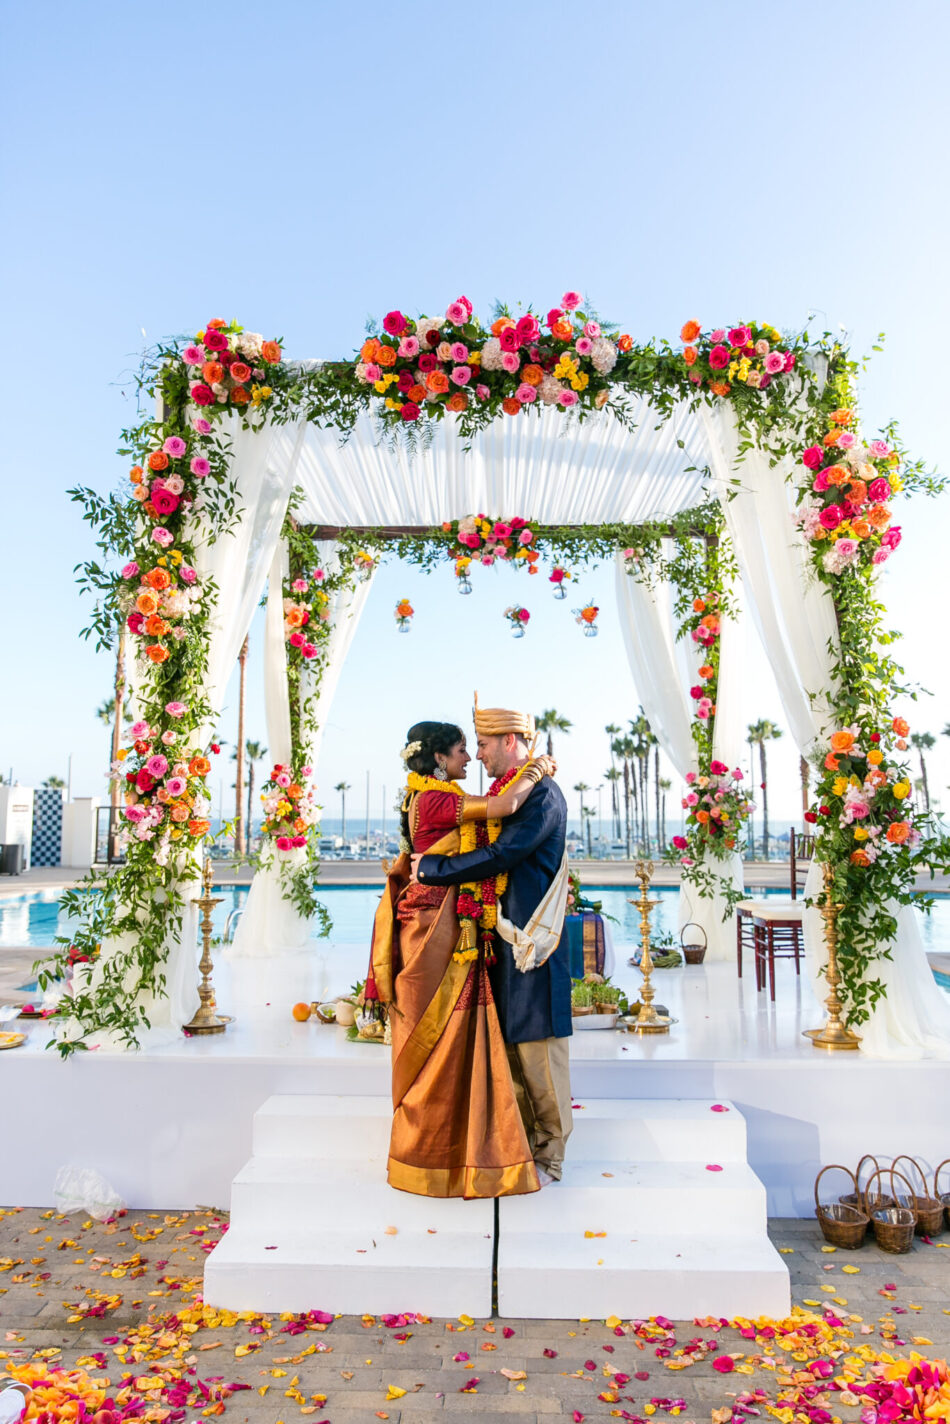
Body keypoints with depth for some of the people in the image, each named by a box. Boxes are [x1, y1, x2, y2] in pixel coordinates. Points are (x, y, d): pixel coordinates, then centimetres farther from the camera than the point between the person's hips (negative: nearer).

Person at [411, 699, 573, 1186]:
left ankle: (549, 1156, 17)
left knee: (537, 1046, 2)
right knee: (509, 1044, 15)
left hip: (531, 940, -9)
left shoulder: (543, 794, -14)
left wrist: (432, 868, -16)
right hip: (501, 939, 9)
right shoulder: (501, 793, 14)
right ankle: (524, 1143, 29)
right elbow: (487, 855, 16)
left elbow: (502, 855, -23)